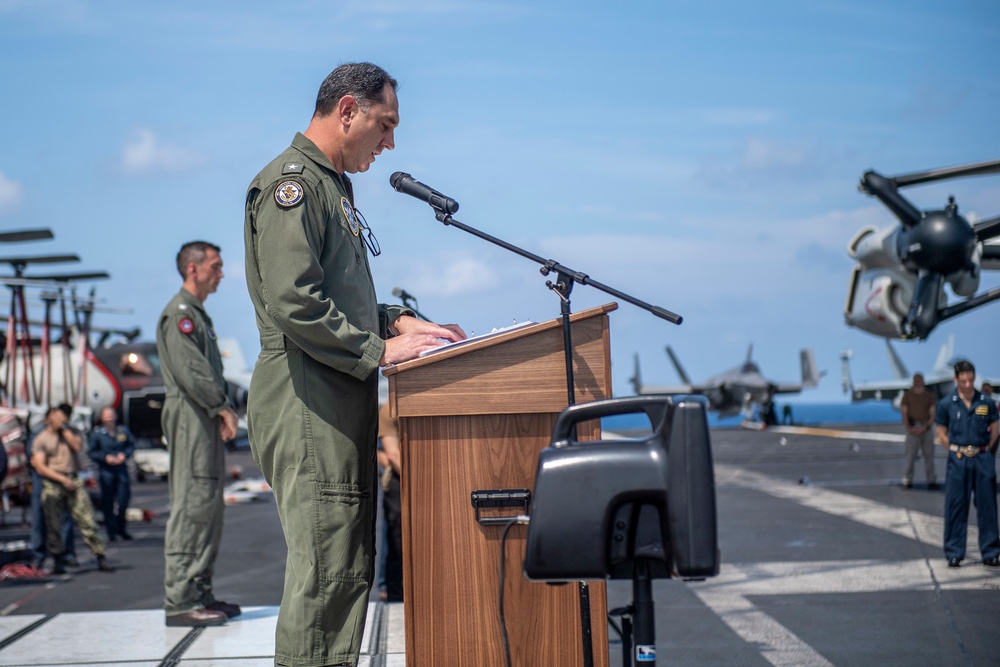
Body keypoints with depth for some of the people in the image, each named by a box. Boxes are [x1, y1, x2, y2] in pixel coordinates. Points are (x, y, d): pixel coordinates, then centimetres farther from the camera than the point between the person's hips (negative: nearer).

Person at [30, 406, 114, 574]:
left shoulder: (71, 432, 16)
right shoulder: (41, 439, 4)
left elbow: (77, 446, -6)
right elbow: (40, 467, -4)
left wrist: (65, 429, -3)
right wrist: (62, 479, -11)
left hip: (73, 480, 2)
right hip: (52, 484, -2)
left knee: (87, 519, -5)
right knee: (53, 525, -1)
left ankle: (101, 558, -4)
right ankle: (58, 561, 10)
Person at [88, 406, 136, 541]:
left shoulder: (123, 430, 3)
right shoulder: (96, 432, -3)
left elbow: (131, 445, 13)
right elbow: (91, 452, 0)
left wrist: (124, 454, -4)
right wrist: (106, 457, -12)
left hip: (121, 468, 2)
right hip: (105, 470, -2)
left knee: (123, 501, 1)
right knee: (108, 503, 2)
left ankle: (121, 528, 19)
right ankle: (111, 531, 11)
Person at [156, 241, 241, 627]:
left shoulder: (199, 315, 23)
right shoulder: (179, 313, -8)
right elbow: (187, 370, -18)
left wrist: (222, 411, 9)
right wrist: (221, 406, -13)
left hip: (207, 418, 10)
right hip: (189, 416, -10)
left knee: (208, 507, 10)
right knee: (191, 504, -13)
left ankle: (200, 594, 15)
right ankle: (180, 600, -13)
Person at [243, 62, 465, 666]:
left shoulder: (334, 186, 21)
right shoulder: (291, 182, -10)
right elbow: (294, 304, -21)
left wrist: (397, 321, 12)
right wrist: (379, 348, -16)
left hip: (345, 404, 10)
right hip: (310, 407, -10)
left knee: (352, 569, 11)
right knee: (324, 571, -10)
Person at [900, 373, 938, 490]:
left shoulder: (929, 396, 9)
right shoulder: (907, 395, 8)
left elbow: (933, 413, 4)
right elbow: (904, 413, 3)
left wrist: (925, 427, -10)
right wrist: (909, 428, -10)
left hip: (926, 428, 1)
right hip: (912, 428, -1)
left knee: (929, 455, 1)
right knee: (910, 455, -4)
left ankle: (932, 480, 5)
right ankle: (907, 481, 0)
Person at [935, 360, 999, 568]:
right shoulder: (946, 404, -1)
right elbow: (942, 434, 7)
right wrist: (957, 452, 2)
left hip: (983, 459, 1)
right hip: (957, 461, -1)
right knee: (955, 507, 2)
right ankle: (954, 554, 9)